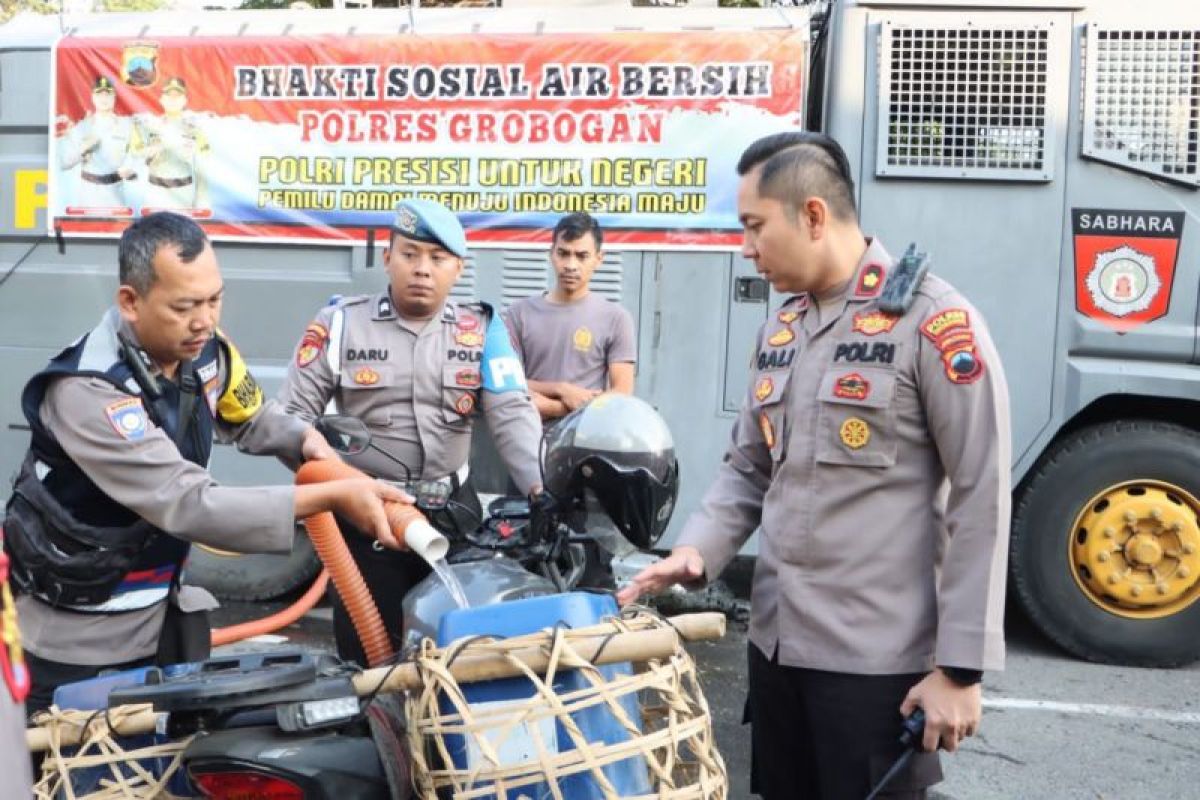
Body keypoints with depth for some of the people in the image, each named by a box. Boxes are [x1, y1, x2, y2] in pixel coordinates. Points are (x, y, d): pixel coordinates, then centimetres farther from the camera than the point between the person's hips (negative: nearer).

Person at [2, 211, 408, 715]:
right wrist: (331, 497, -38)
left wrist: (307, 440, -9)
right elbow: (190, 505, -36)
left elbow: (251, 418, 12)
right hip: (75, 634, -6)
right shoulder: (87, 391, -30)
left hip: (161, 610, 6)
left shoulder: (205, 352, -9)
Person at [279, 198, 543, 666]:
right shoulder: (341, 322, -3)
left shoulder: (482, 330, 1)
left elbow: (511, 414, -8)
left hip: (453, 510, 2)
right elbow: (291, 414, -2)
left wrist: (542, 485, -25)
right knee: (366, 653, 7)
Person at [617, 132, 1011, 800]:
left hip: (878, 660, -7)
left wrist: (960, 668, -15)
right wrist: (698, 550, -3)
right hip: (777, 642, 7)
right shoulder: (780, 332, 11)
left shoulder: (932, 319, -12)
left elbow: (981, 504, -14)